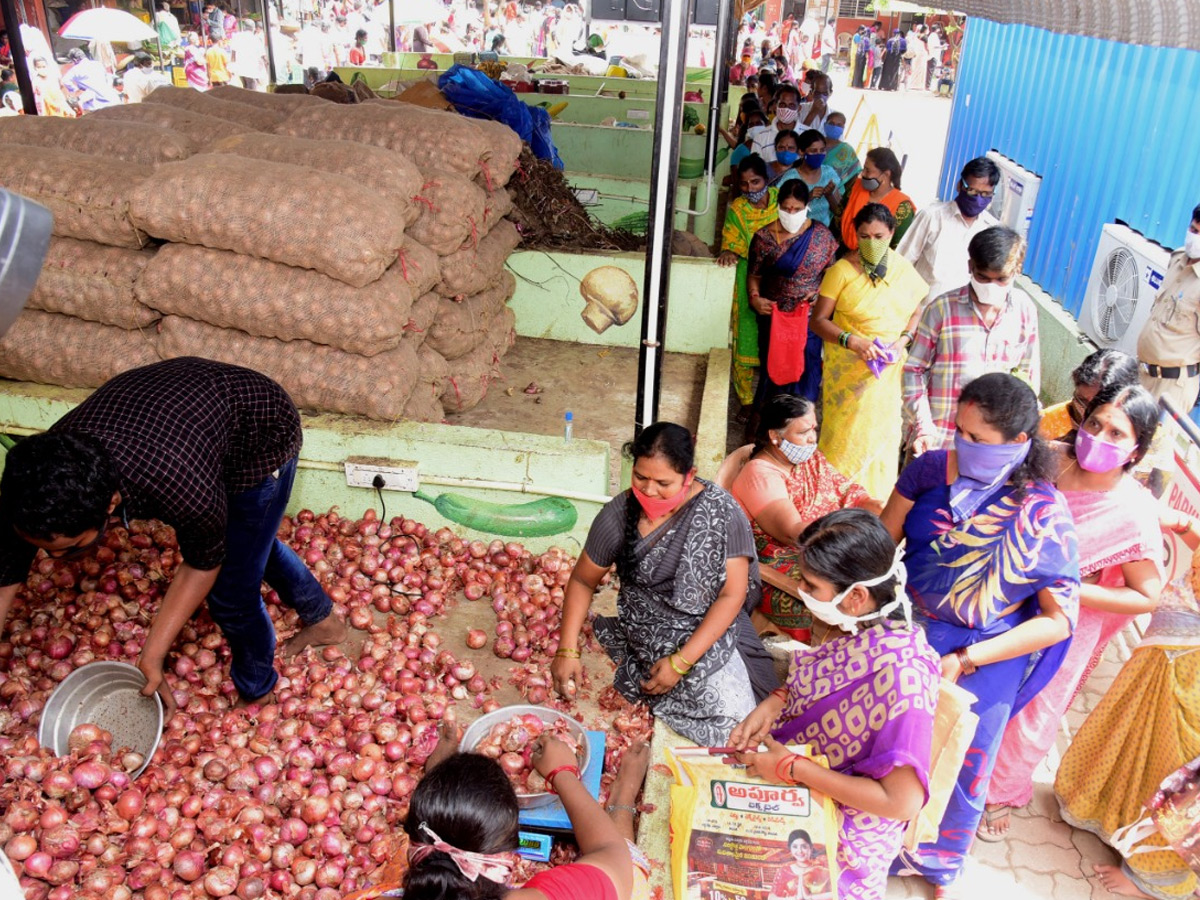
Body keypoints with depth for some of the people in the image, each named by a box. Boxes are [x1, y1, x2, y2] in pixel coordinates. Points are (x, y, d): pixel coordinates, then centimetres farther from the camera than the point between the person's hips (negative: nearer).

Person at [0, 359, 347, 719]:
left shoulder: (182, 488, -45)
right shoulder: (38, 467, -28)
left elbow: (204, 562, -21)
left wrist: (151, 657, -18)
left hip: (263, 435, -6)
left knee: (229, 594, 0)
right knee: (252, 540, 27)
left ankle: (256, 693, 30)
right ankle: (323, 619, 54)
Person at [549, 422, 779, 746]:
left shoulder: (722, 513, -15)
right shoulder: (618, 515, -9)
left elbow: (732, 594, -13)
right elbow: (583, 581, 3)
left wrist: (681, 662, -17)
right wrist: (567, 651, -7)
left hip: (710, 633, 0)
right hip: (645, 631, 0)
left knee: (737, 726, -16)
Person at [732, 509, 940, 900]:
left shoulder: (902, 677, -33)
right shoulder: (860, 623, -12)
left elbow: (903, 802, -27)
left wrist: (793, 769, -24)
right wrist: (773, 703, -10)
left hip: (841, 829, -6)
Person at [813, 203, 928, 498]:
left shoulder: (904, 269, 1)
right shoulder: (842, 270, -9)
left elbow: (918, 312, 11)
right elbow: (819, 321, -9)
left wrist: (904, 340, -9)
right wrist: (853, 341, -23)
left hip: (890, 371, 3)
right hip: (848, 369, -3)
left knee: (882, 433, 12)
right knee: (844, 434, 3)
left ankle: (877, 501, 29)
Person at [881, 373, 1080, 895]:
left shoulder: (1044, 516, -16)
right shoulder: (932, 468, -9)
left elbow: (1059, 619, -12)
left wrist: (967, 659, -17)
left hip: (985, 655, -2)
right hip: (907, 623, 2)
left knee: (960, 767, 8)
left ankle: (938, 862, 41)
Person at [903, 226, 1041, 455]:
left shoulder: (1025, 311, 0)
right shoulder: (943, 308, -9)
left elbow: (1029, 376, 9)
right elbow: (915, 369, -5)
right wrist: (923, 427, -14)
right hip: (935, 439, -2)